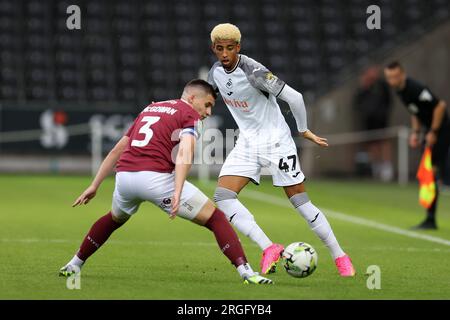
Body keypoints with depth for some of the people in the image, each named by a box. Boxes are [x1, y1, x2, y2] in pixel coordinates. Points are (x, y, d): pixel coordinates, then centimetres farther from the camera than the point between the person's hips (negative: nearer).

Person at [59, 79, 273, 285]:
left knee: (114, 219, 39)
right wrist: (177, 193, -25)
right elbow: (184, 153, -13)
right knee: (215, 218, 3)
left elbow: (117, 149, 29)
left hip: (124, 175, 6)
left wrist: (94, 186, 32)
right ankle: (246, 272, -10)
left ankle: (74, 265, 44)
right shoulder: (189, 114, 6)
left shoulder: (150, 109, 28)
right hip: (155, 177, -6)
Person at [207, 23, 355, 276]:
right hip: (246, 143, 6)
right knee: (223, 196, -14)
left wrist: (304, 130, -9)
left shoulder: (253, 72, -24)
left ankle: (340, 256, 11)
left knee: (301, 202, -3)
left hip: (276, 141, -6)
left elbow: (294, 97, -21)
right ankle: (269, 249, -14)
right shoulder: (216, 72, -2)